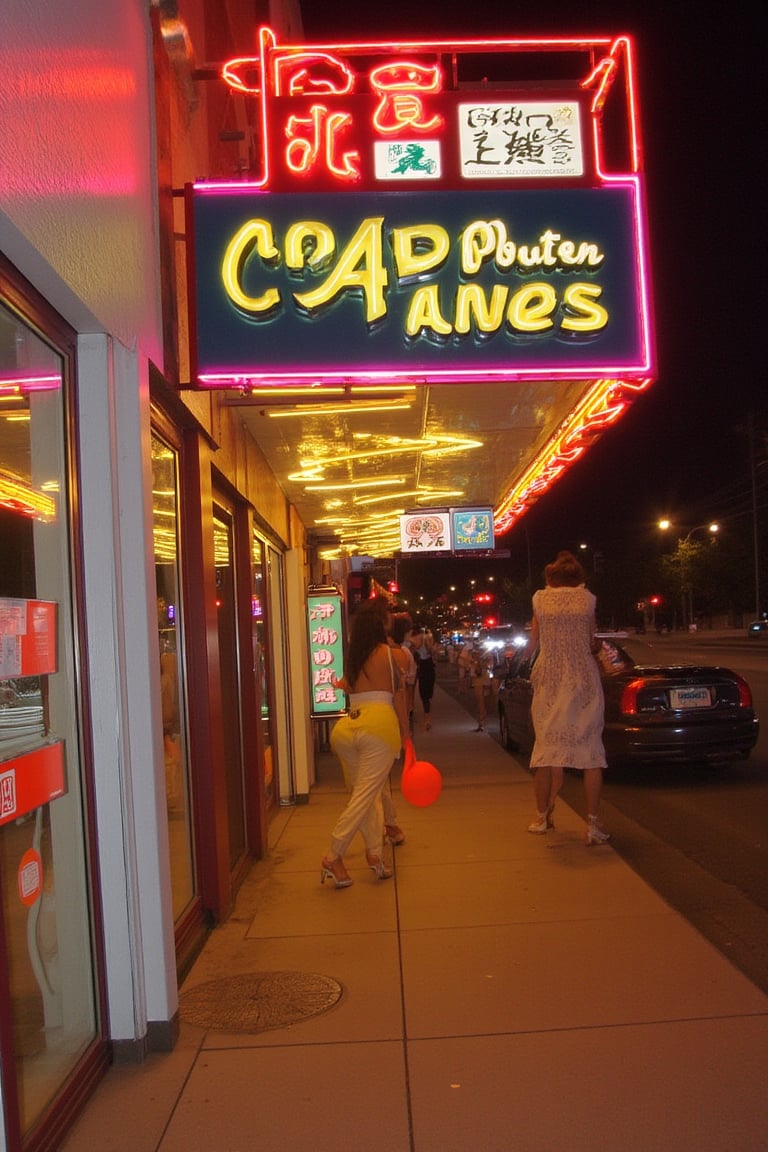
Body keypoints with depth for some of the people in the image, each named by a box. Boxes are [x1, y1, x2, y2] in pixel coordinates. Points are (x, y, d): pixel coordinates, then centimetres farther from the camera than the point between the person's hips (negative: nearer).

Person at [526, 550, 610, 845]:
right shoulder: (587, 598, 1)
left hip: (549, 683, 1)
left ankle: (543, 816, 18)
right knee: (590, 751, 3)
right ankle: (593, 824, 0)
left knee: (548, 748, 10)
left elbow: (534, 640, 10)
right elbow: (591, 643, 4)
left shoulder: (540, 599, 3)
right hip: (584, 683, -1)